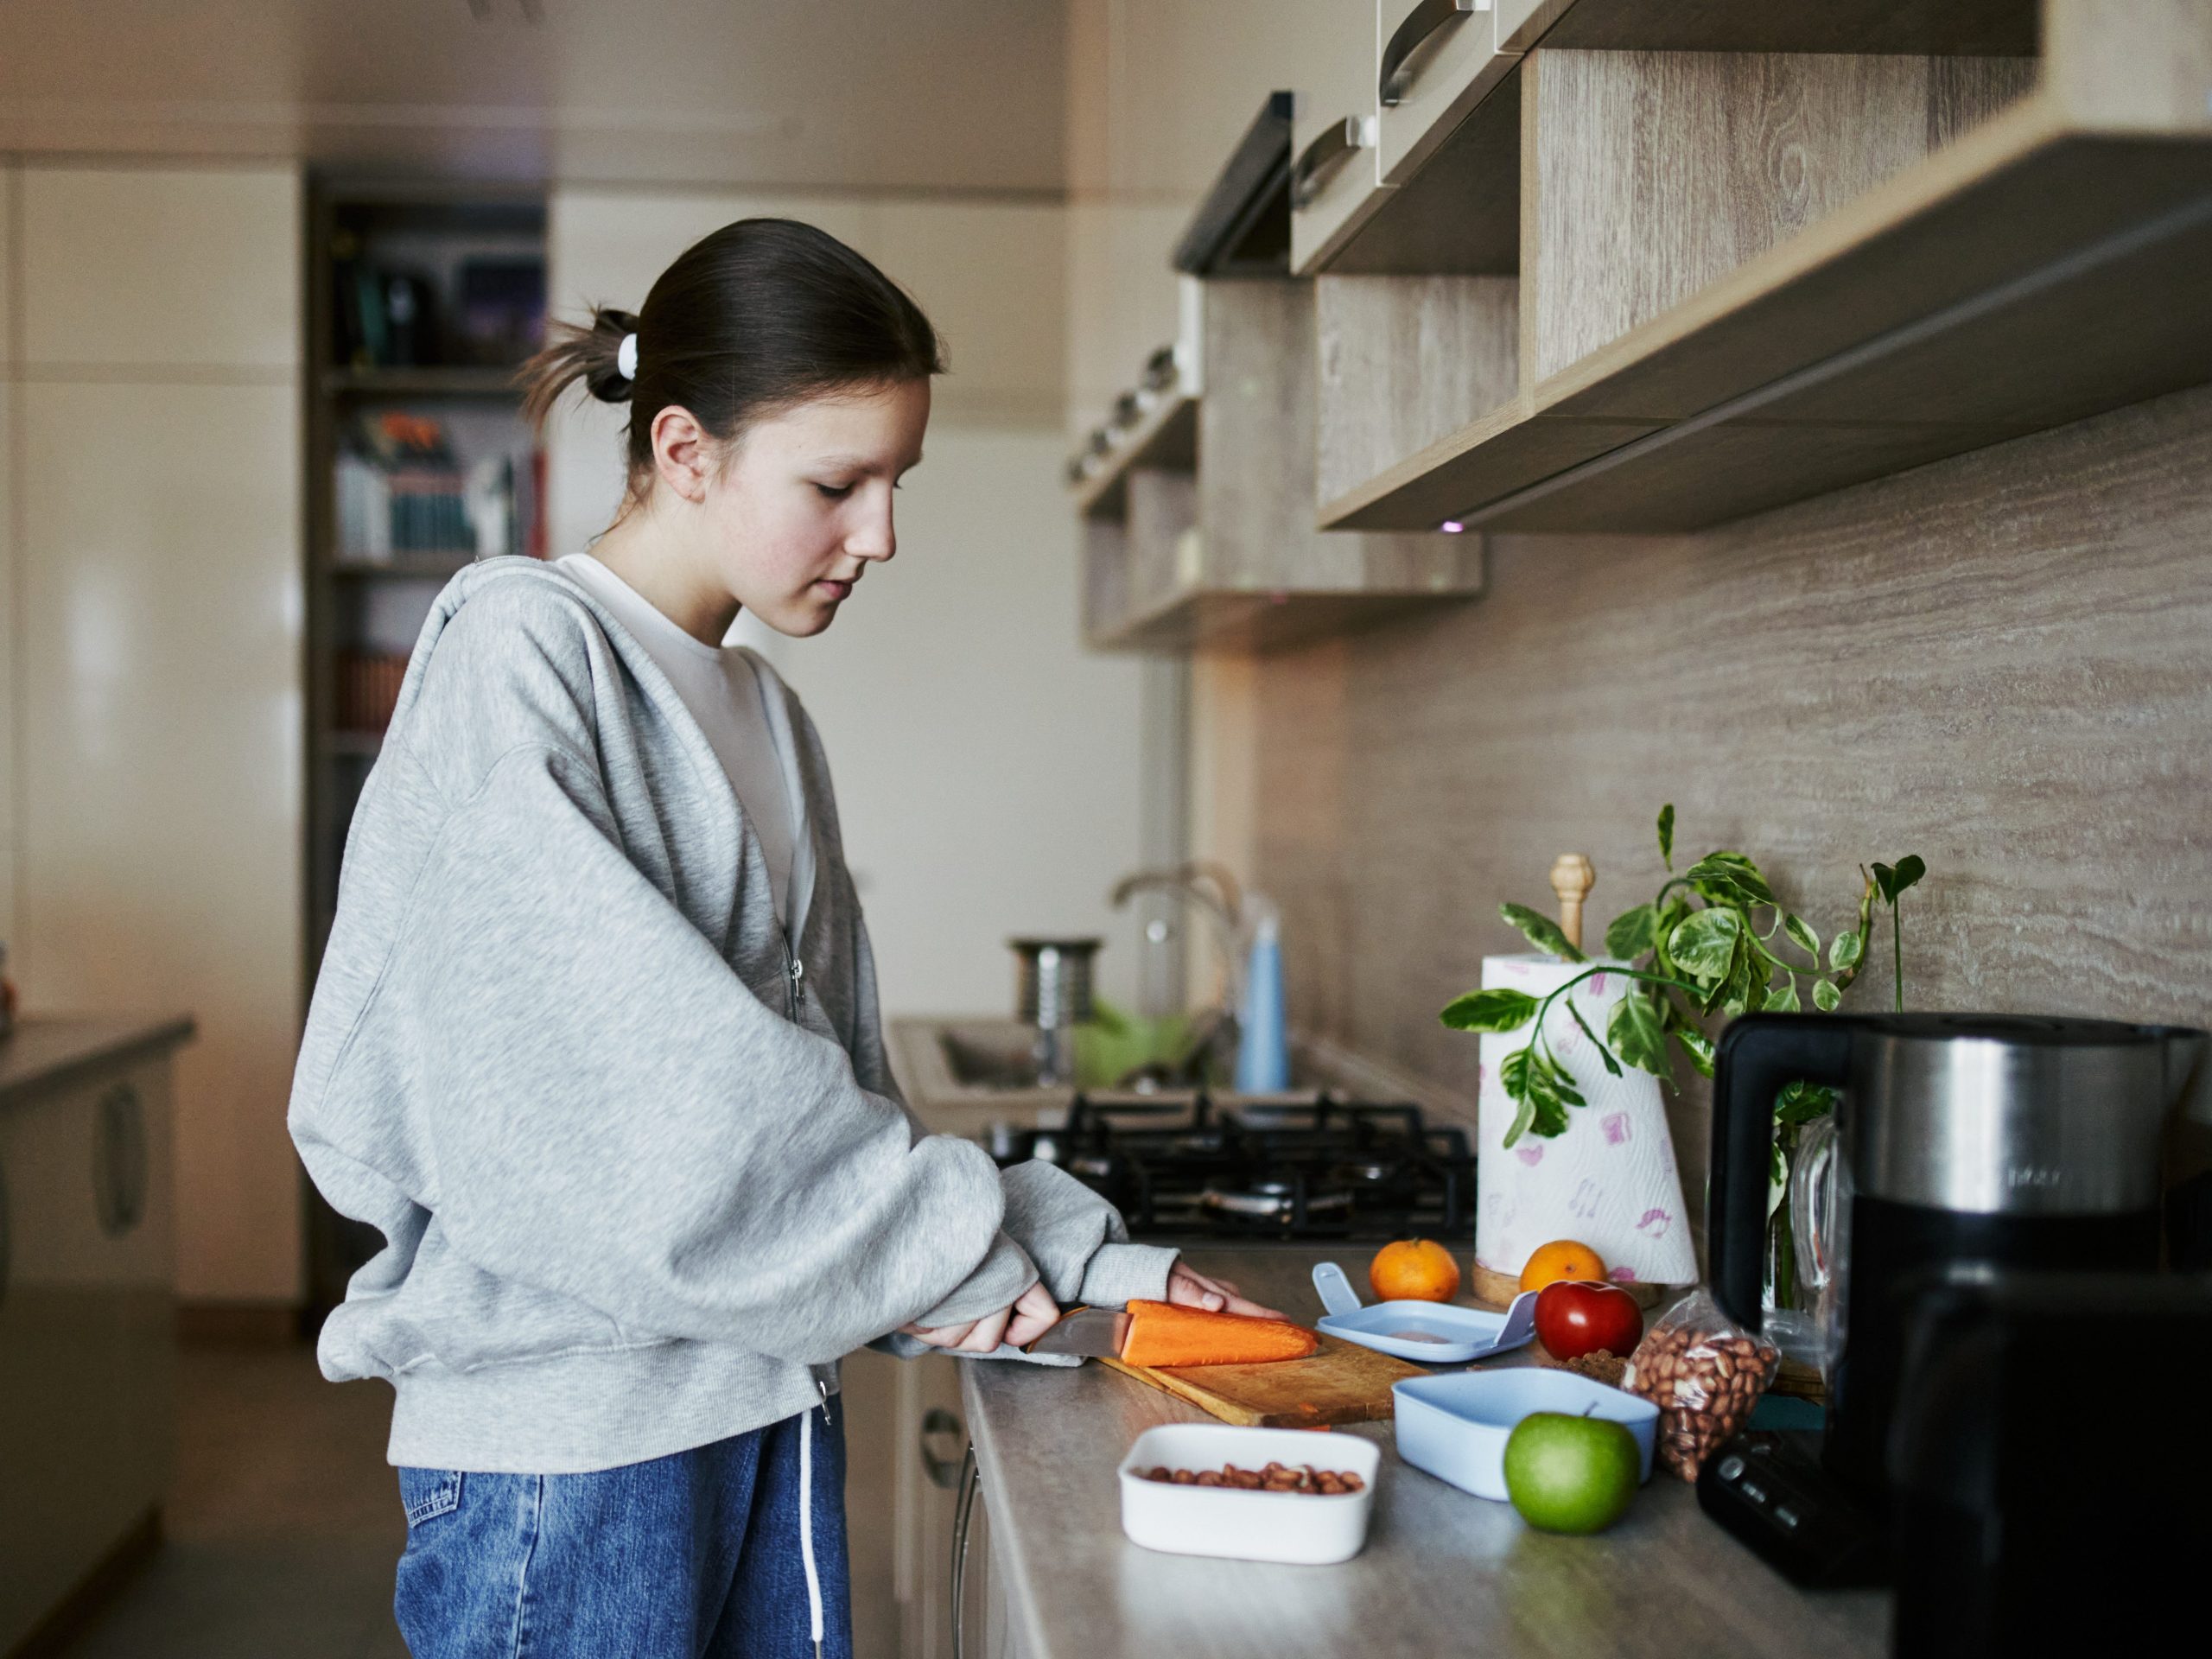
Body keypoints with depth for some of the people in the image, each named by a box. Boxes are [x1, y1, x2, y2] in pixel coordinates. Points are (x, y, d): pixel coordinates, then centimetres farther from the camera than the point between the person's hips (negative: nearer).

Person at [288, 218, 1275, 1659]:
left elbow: (832, 1079, 12)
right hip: (569, 1420, -7)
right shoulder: (518, 651, -11)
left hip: (768, 1391, 7)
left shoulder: (769, 719, 13)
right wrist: (934, 1244, -13)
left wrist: (1080, 1257, 3)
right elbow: (607, 1077, -20)